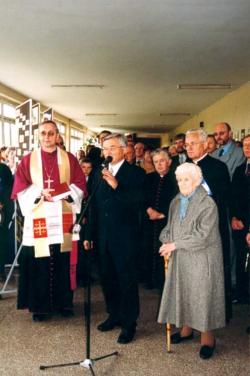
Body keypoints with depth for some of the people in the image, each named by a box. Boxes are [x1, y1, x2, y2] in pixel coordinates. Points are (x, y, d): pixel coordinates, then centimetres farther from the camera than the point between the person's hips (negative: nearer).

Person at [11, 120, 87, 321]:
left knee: (63, 262, 5)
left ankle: (64, 302, 18)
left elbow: (80, 185, 4)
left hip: (63, 219, 1)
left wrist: (65, 192, -13)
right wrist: (40, 193, -14)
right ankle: (40, 305, 11)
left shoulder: (69, 159, 8)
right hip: (38, 220, 0)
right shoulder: (28, 160, 7)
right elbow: (20, 188, 1)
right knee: (39, 263, 0)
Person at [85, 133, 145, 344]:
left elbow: (138, 202, -18)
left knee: (127, 280, 2)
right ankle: (114, 315, 32)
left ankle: (129, 324, 14)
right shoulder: (99, 174, 10)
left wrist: (116, 186, -27)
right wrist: (90, 235, 13)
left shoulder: (135, 173, -6)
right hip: (103, 237, 6)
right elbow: (94, 206, 13)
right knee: (107, 278, 15)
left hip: (125, 237, -6)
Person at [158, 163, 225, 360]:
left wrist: (175, 245, -17)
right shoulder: (176, 202, 7)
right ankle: (186, 329, 31)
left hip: (201, 258, -6)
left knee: (202, 293, 1)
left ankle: (207, 337, 16)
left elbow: (202, 236, -19)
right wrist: (166, 242, -9)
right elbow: (170, 227, 12)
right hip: (180, 258, 6)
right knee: (183, 291, 13)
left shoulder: (208, 204, -14)